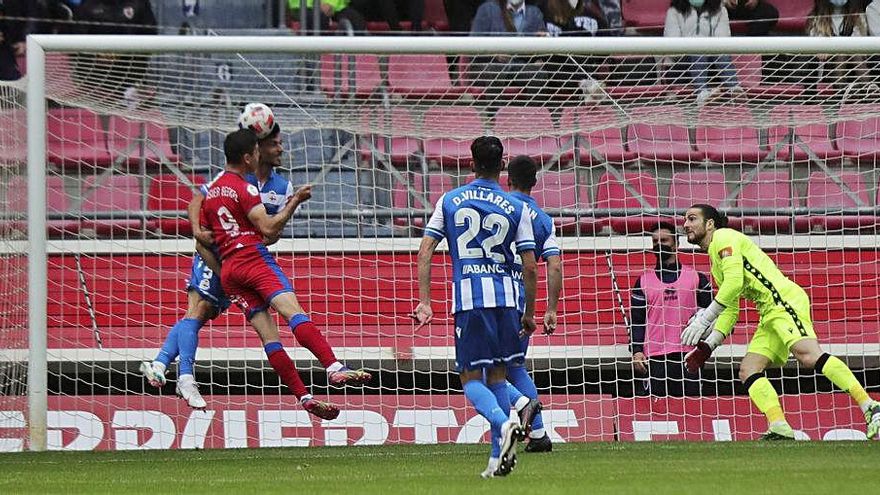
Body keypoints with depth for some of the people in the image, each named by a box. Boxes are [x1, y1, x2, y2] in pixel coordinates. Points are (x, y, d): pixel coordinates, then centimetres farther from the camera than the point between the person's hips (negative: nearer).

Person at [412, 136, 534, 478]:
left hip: (468, 299, -1)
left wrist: (424, 302, 2)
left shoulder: (449, 201, 7)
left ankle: (504, 424, -28)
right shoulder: (517, 208, 5)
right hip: (506, 296, 1)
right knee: (497, 376, 13)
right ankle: (498, 459, 9)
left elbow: (425, 251, 2)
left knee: (471, 379, 2)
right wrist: (529, 314, 13)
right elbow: (530, 267, 3)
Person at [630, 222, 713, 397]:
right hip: (654, 359, 0)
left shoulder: (696, 278, 10)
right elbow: (636, 320, 9)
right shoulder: (644, 281, 12)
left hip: (689, 357, 0)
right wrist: (636, 351, -4)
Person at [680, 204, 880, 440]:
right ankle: (780, 429, -14)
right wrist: (708, 345, 20)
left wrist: (704, 319, -11)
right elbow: (730, 310, 31)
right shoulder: (715, 261, 30)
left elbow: (734, 282, -13)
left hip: (784, 299, -11)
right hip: (770, 314, 11)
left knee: (808, 355, -29)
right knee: (748, 371, 1)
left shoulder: (724, 237, 1)